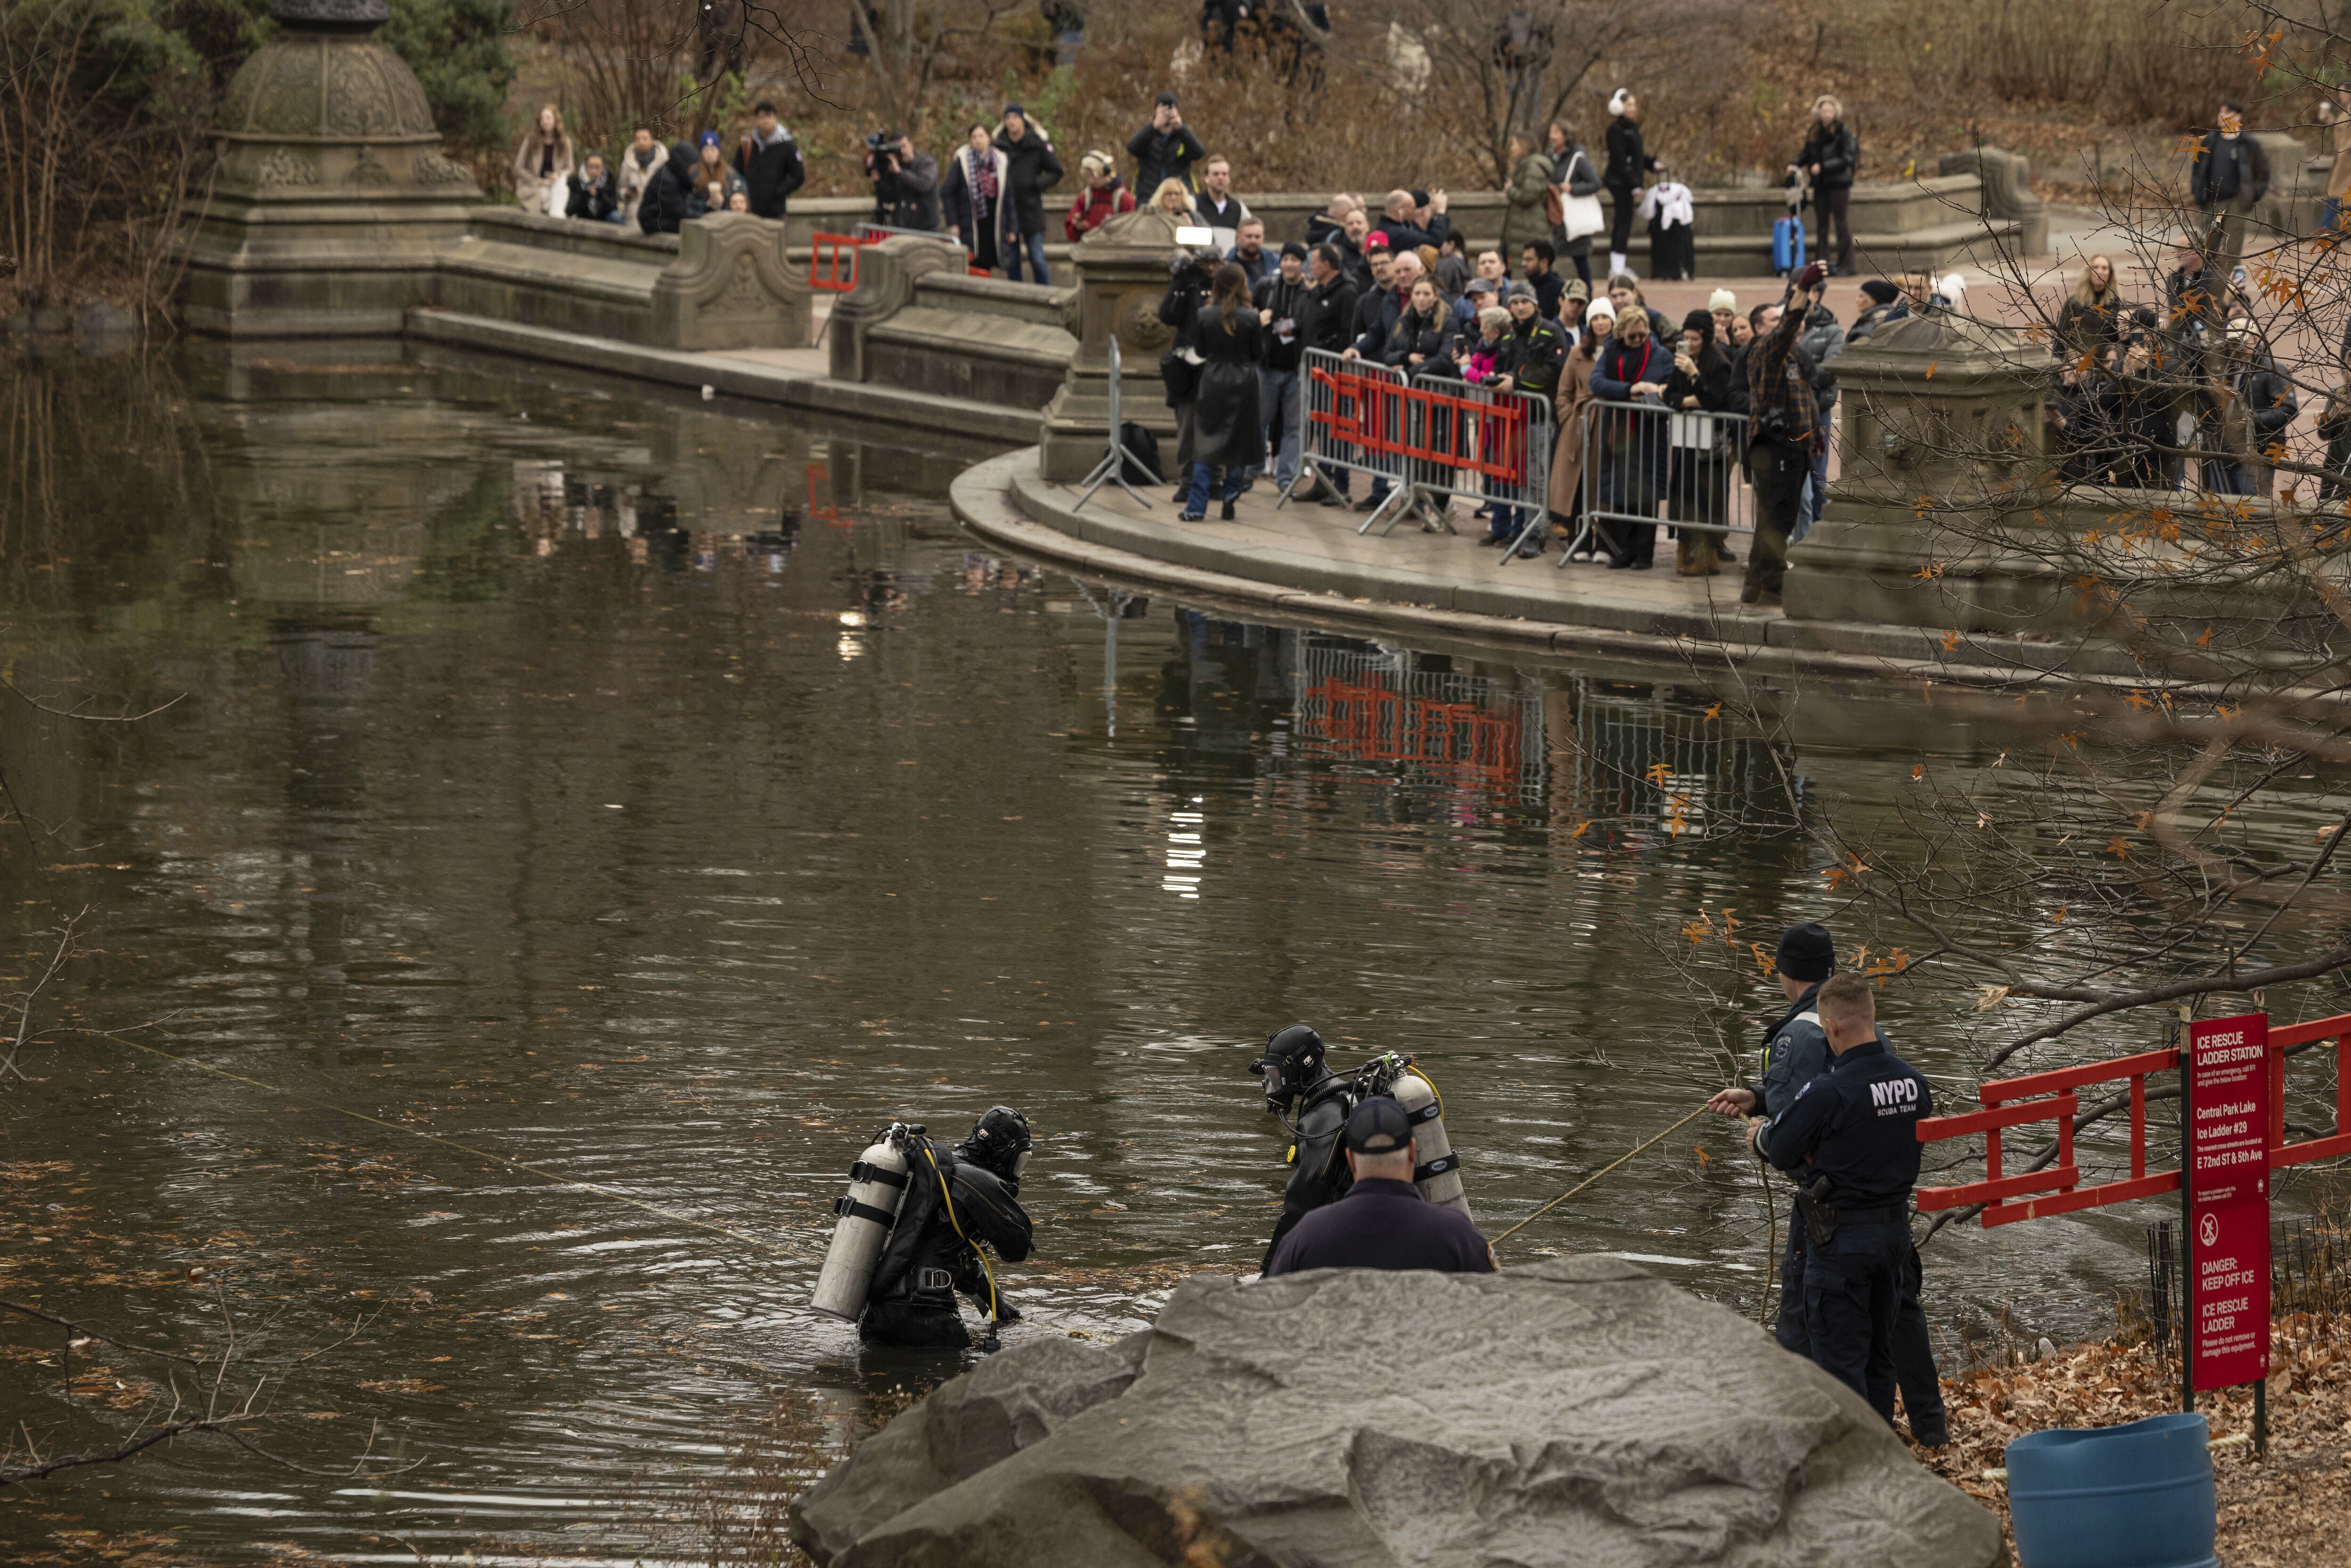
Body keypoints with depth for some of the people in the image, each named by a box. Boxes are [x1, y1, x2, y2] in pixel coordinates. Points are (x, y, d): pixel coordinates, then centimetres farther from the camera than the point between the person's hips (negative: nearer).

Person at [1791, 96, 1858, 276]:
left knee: (1841, 223, -3)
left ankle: (1845, 266, 1)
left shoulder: (1844, 133, -7)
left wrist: (1823, 167, -19)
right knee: (1822, 224, 9)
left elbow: (1848, 159, -13)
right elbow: (1807, 154, 19)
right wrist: (1795, 165, -1)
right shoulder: (1814, 133, 10)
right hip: (1820, 186, 6)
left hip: (1839, 184, -6)